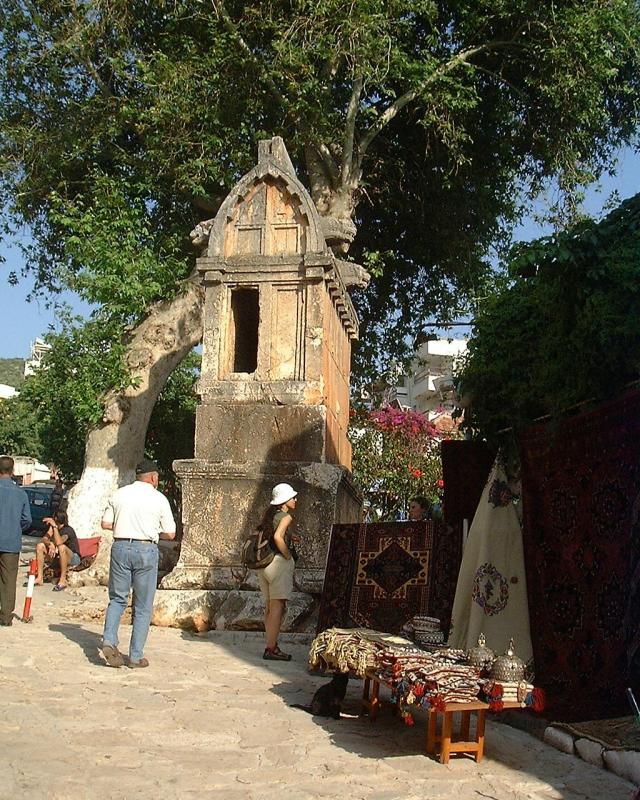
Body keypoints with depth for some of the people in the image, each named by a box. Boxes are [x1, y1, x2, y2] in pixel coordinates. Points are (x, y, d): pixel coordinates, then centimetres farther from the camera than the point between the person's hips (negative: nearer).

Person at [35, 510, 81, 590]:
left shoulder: (68, 530, -23)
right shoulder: (53, 527, -3)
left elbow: (58, 542, -39)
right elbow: (44, 539, -6)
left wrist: (54, 526, -39)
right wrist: (50, 544, -28)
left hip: (74, 558, -7)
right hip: (57, 556, 7)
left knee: (62, 547, -38)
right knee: (40, 546, -6)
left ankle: (63, 581, -29)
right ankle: (40, 578, -7)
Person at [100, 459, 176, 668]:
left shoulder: (119, 494, 8)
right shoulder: (159, 498, 1)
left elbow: (106, 523, 9)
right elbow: (170, 533, 2)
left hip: (120, 547, 3)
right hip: (146, 549, -2)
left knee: (117, 598, 16)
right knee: (143, 606, 7)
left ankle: (109, 640, -4)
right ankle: (136, 656, 8)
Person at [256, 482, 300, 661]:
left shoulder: (269, 515, 15)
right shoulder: (286, 516, -8)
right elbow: (277, 537, -24)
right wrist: (288, 555, -13)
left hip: (263, 564, 8)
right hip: (279, 562, -8)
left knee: (270, 606, 14)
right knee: (278, 606, -6)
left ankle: (271, 645, 18)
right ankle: (271, 648, -7)